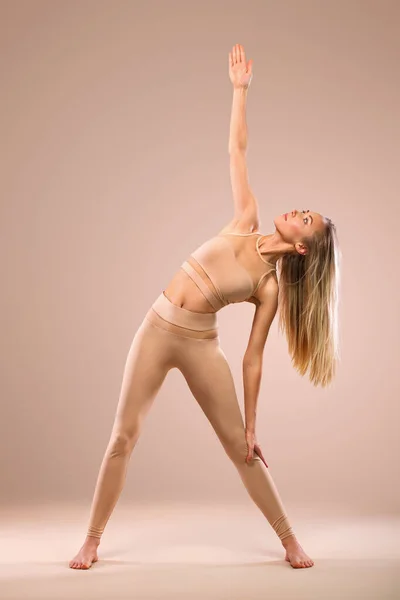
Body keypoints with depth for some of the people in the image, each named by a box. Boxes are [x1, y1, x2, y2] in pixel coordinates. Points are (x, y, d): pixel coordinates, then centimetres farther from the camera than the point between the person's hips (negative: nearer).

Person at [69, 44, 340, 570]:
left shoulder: (270, 288, -6)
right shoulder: (246, 222, 1)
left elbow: (253, 360, -3)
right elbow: (236, 149, 4)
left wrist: (252, 425, -5)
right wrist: (240, 89, 3)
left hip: (200, 345, -2)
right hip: (157, 329, 2)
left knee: (241, 448, 2)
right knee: (123, 437, 2)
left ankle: (289, 539, 19)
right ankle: (92, 541, 15)